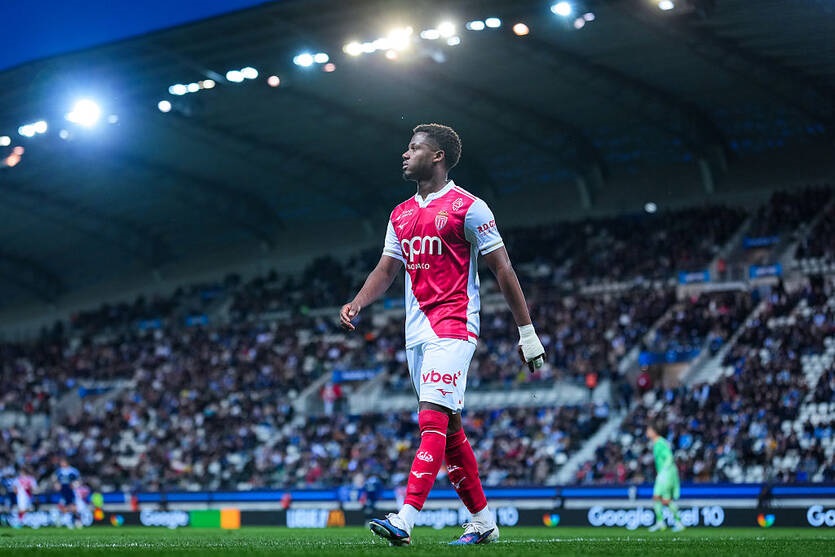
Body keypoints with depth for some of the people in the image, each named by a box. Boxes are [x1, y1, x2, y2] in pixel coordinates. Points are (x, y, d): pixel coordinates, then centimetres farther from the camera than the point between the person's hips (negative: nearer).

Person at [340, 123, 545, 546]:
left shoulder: (467, 208, -5)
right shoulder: (401, 215, 16)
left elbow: (503, 270, -4)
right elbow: (386, 271, 18)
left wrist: (527, 332, -4)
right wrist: (356, 304, -3)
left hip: (453, 327, -8)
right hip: (417, 331, 8)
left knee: (433, 419, -18)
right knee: (448, 428, 10)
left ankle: (405, 520, -27)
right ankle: (483, 522, 19)